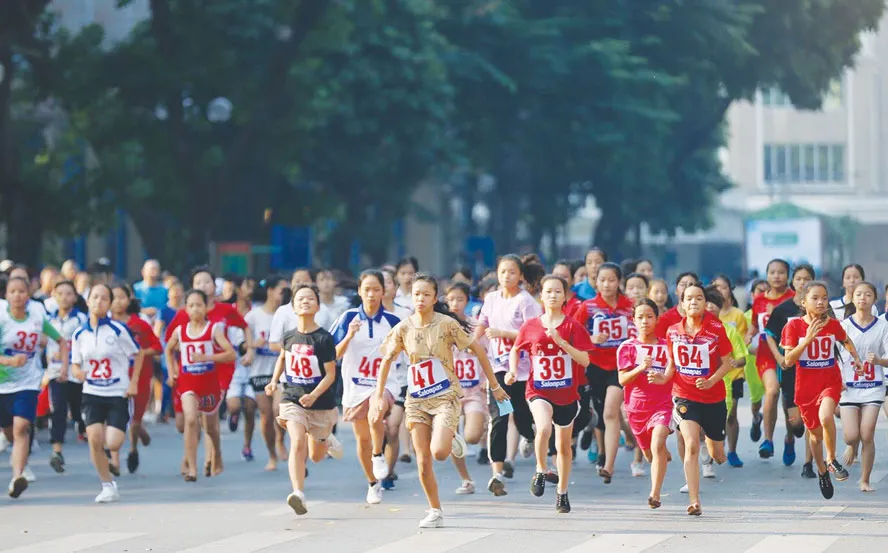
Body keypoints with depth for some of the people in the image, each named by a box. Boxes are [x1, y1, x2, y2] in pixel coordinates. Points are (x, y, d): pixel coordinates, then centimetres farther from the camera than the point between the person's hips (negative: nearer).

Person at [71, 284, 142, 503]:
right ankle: (108, 487, 3)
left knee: (112, 442, -13)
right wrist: (77, 372, -15)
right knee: (94, 439, -12)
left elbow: (138, 354, 2)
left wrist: (133, 383, -3)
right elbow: (75, 364, 10)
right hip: (92, 394, 3)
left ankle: (115, 455, 26)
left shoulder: (118, 329, -8)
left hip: (119, 394, -2)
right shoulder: (79, 335, 2)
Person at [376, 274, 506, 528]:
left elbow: (478, 351, -3)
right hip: (416, 398, 3)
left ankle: (452, 439, 14)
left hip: (446, 395, -3)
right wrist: (379, 397, 7)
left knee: (439, 452, -22)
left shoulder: (447, 324, -10)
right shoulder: (404, 328, -2)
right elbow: (386, 361, 10)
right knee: (423, 462, 0)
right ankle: (435, 512, 16)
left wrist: (495, 386, -1)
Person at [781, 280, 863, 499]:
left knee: (825, 417, -30)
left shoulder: (833, 324, -3)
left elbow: (846, 341, 20)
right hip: (806, 386, 1)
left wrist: (856, 358, 5)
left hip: (831, 382, 0)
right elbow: (788, 360, -16)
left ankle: (832, 460, -8)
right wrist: (808, 339, -25)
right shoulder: (794, 326, -10)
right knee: (815, 432, 13)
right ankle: (822, 472, 38)